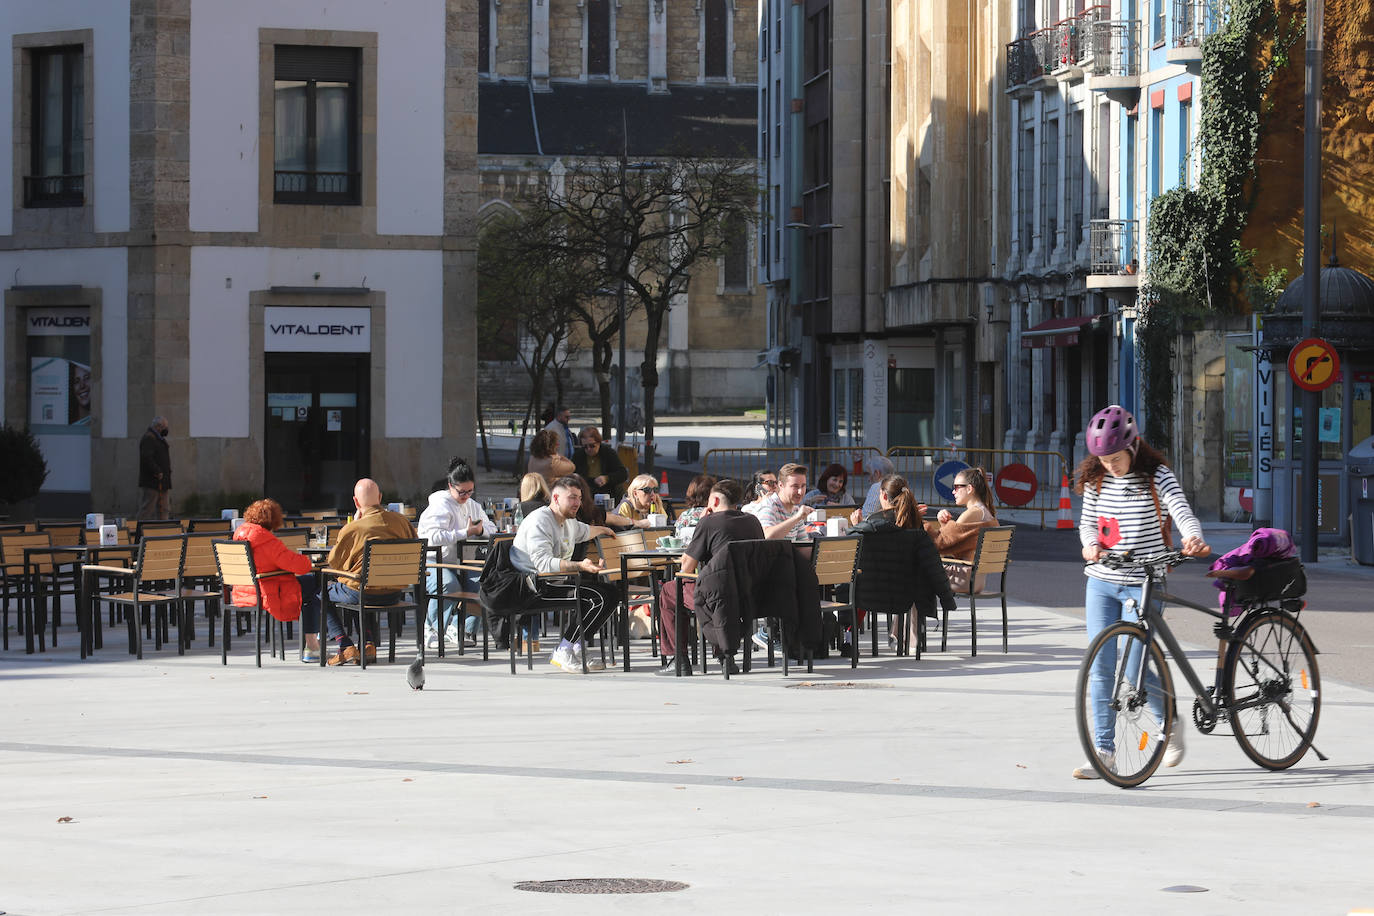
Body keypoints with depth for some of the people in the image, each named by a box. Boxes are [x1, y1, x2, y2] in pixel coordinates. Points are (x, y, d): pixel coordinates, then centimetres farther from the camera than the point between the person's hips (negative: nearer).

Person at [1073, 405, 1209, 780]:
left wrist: (1193, 538, -44)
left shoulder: (1156, 477, -9)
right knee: (1101, 667, 1)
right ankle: (1104, 751, 6)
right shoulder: (1095, 479, 4)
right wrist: (1090, 544, -13)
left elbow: (1183, 513, -21)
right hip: (1101, 583, 4)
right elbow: (1087, 522, 11)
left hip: (1142, 585, -4)